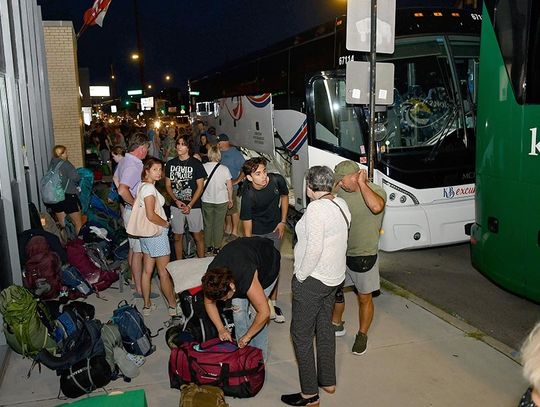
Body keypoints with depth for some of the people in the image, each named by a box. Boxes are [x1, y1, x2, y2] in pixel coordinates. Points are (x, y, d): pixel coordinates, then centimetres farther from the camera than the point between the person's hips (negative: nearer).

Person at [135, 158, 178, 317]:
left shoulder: (142, 186, 9)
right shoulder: (149, 188, -20)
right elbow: (151, 215, -26)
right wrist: (166, 223, -10)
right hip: (157, 233, -9)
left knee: (147, 270, 13)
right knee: (164, 272, 1)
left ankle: (147, 305, 22)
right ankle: (173, 306, 13)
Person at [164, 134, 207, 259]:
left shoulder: (196, 164, -5)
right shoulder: (171, 164, 6)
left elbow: (200, 186, -6)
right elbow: (168, 185, 9)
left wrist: (189, 205, -13)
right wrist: (176, 201, -8)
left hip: (193, 205, -3)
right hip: (176, 206, 3)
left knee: (198, 236, 3)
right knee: (177, 237, 10)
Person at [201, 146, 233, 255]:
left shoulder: (202, 167, -9)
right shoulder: (224, 169, -11)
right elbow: (229, 186, -6)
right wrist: (230, 199, 7)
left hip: (206, 200, 1)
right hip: (221, 201, -1)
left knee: (207, 224, 15)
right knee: (219, 225, 9)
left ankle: (208, 247, 24)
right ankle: (217, 248, 16)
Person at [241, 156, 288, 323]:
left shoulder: (277, 180, -22)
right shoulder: (248, 196, -31)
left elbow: (284, 196, 3)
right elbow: (247, 230, -28)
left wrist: (283, 222, -1)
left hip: (274, 229, 3)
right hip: (256, 233, -3)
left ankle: (272, 304, 18)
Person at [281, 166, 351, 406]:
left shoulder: (316, 208, -22)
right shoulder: (341, 204, 4)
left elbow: (314, 249, -27)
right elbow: (334, 240, 7)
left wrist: (300, 275, -15)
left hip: (312, 280, -9)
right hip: (334, 277, 9)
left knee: (301, 335, 4)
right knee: (325, 328, 21)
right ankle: (328, 381, 36)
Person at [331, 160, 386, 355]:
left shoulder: (376, 191, -15)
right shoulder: (340, 192, -1)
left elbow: (376, 207, -39)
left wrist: (362, 184, -29)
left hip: (364, 256, -5)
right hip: (341, 252, 5)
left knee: (365, 298, 10)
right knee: (335, 291, 18)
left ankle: (362, 335, 30)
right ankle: (336, 325, 41)